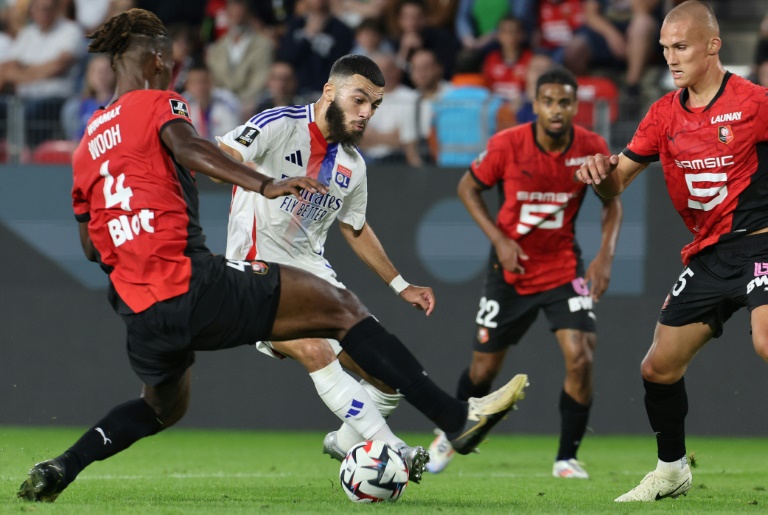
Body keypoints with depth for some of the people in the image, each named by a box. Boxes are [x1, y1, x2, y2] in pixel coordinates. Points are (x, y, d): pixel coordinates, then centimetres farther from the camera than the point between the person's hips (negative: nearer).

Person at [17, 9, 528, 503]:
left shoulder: (87, 144, 21)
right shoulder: (159, 104, 2)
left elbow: (91, 247, 24)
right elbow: (188, 147, -21)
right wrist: (266, 185, -34)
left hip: (139, 312, 7)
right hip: (195, 286, -7)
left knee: (163, 407, 35)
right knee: (341, 307, 0)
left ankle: (58, 470, 18)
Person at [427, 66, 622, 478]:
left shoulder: (592, 148, -13)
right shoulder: (507, 145, -17)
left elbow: (612, 201, 4)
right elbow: (468, 188, -1)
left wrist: (605, 256, -9)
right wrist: (499, 240, -12)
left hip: (564, 265, 0)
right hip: (511, 267, 0)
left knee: (580, 358, -18)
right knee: (484, 366, 9)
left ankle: (567, 458, -1)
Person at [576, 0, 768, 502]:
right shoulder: (665, 113, 9)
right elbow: (617, 182, 13)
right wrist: (602, 171, -10)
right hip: (706, 254, 6)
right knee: (658, 368, 6)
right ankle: (672, 470, 26)